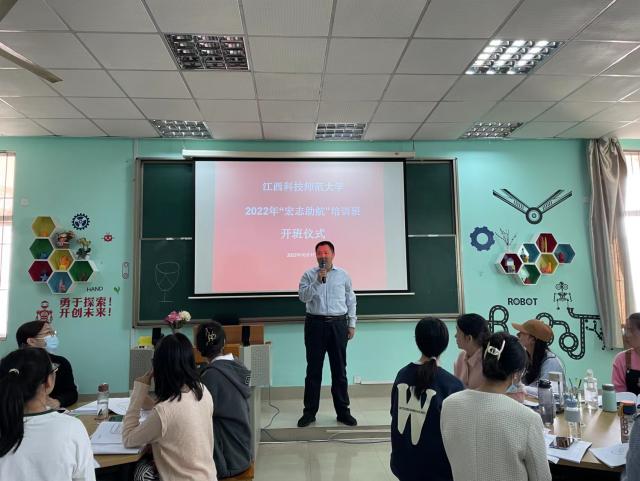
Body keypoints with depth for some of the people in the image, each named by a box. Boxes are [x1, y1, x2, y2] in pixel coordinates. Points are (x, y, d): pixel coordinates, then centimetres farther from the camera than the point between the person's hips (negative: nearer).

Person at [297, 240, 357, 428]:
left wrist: (352, 324, 7)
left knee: (339, 369, 8)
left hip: (338, 324, 1)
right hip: (315, 324, -1)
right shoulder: (309, 275, 3)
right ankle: (309, 412, 16)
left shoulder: (343, 275, 7)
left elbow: (351, 301, 11)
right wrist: (317, 281, -19)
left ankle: (343, 411, 18)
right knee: (313, 370, 5)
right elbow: (303, 296, -11)